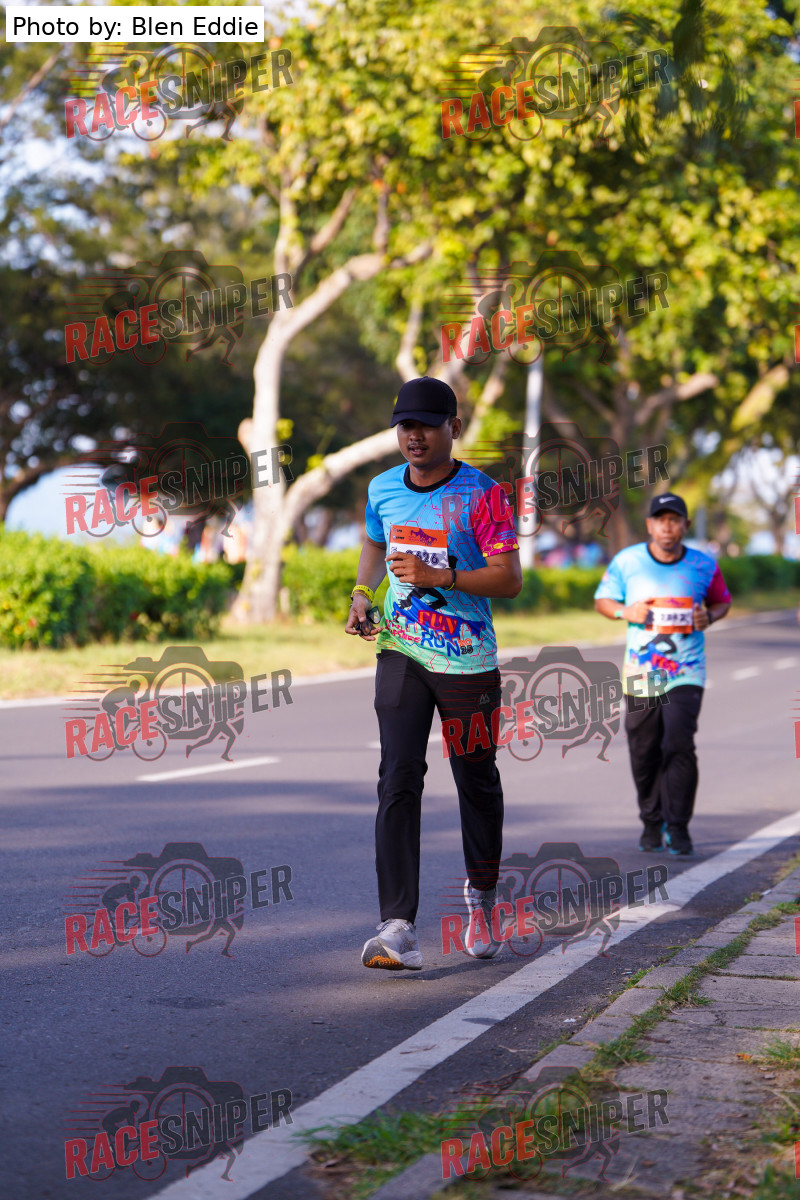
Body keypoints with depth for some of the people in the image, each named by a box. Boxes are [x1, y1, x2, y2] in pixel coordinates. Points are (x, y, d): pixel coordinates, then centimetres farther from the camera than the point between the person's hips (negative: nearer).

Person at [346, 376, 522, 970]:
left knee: (477, 782, 10)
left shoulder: (482, 494, -10)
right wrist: (363, 594, 7)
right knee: (398, 781, -11)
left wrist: (439, 577, -25)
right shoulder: (383, 489, 6)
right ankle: (399, 931, -17)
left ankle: (481, 895, 37)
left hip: (468, 659, -3)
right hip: (401, 652, 3)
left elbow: (510, 578, -14)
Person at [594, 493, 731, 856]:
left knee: (679, 744, -15)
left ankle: (678, 826, -4)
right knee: (643, 752, 6)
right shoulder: (626, 561, 0)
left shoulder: (703, 566, 0)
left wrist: (709, 617, -7)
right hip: (640, 672, 2)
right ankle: (652, 822, 26)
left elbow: (722, 601, 15)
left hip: (686, 673, -1)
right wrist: (624, 611, -10)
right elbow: (602, 600, 11)